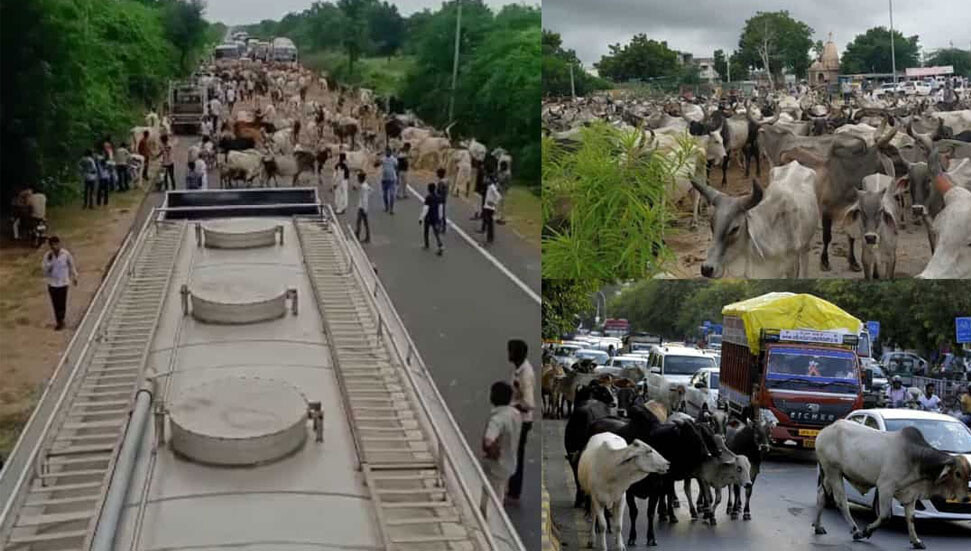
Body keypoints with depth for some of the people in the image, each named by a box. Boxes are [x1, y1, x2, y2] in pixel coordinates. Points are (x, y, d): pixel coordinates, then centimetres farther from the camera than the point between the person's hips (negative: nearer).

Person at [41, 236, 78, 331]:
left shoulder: (66, 254, -11)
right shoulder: (47, 255, -9)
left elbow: (71, 265, 4)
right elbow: (44, 269, -11)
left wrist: (74, 277, 14)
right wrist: (49, 261, -25)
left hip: (63, 283, -1)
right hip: (52, 283, 1)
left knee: (62, 303, 1)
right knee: (55, 304, 8)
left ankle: (61, 320, 23)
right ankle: (58, 322, 24)